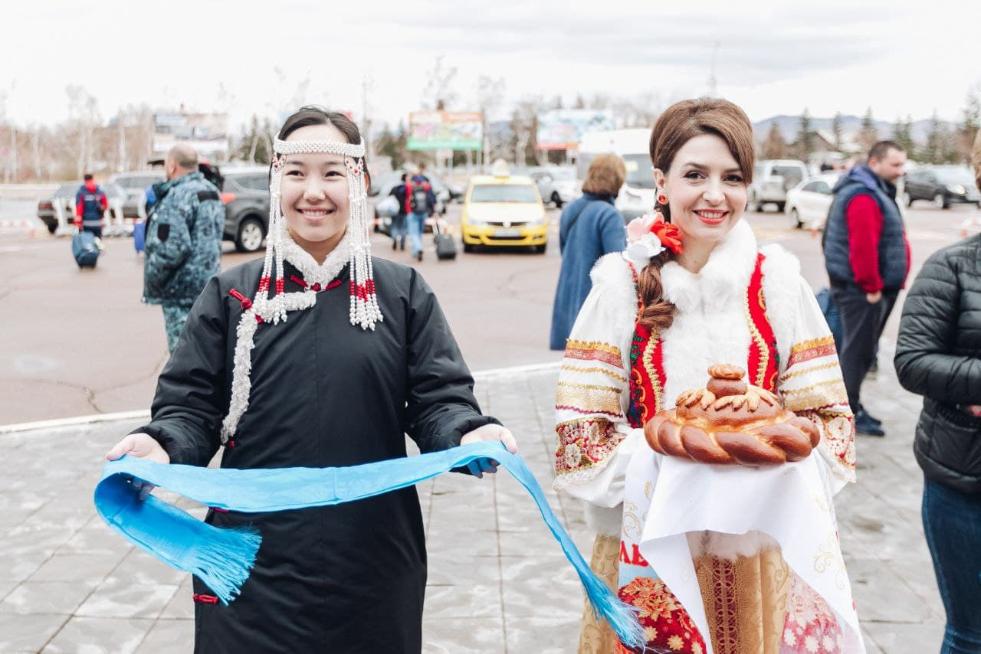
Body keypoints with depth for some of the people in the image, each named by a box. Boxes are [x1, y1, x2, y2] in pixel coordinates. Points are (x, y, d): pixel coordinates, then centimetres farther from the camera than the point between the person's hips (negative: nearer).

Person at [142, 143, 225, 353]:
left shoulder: (178, 196, -18)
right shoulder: (211, 192, 14)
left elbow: (171, 249, -24)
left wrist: (152, 280, -11)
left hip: (182, 290, -10)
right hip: (207, 286, 10)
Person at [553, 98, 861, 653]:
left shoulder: (778, 282, -3)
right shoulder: (622, 285, -7)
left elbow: (828, 420, 0)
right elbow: (581, 432, -8)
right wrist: (666, 458, -23)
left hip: (760, 545, 2)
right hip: (654, 549, -1)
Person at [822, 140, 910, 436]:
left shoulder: (875, 191, 17)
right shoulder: (864, 195, -18)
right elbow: (862, 246, -26)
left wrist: (880, 284, 18)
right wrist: (871, 286, -23)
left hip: (873, 287, 11)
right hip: (861, 289, -11)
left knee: (862, 350, 16)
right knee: (859, 350, -4)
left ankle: (851, 405, 26)